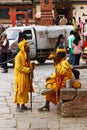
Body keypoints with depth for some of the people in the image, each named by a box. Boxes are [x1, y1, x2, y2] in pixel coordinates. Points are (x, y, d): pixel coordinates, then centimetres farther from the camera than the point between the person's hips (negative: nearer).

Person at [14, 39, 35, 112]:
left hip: (26, 76, 8)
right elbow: (18, 67, -21)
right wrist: (28, 69, -22)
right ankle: (18, 106, 3)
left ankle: (23, 105, 20)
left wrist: (31, 65, 0)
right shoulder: (18, 56, -16)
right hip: (20, 76, -8)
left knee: (25, 90, 11)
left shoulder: (26, 55, 12)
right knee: (19, 91, -4)